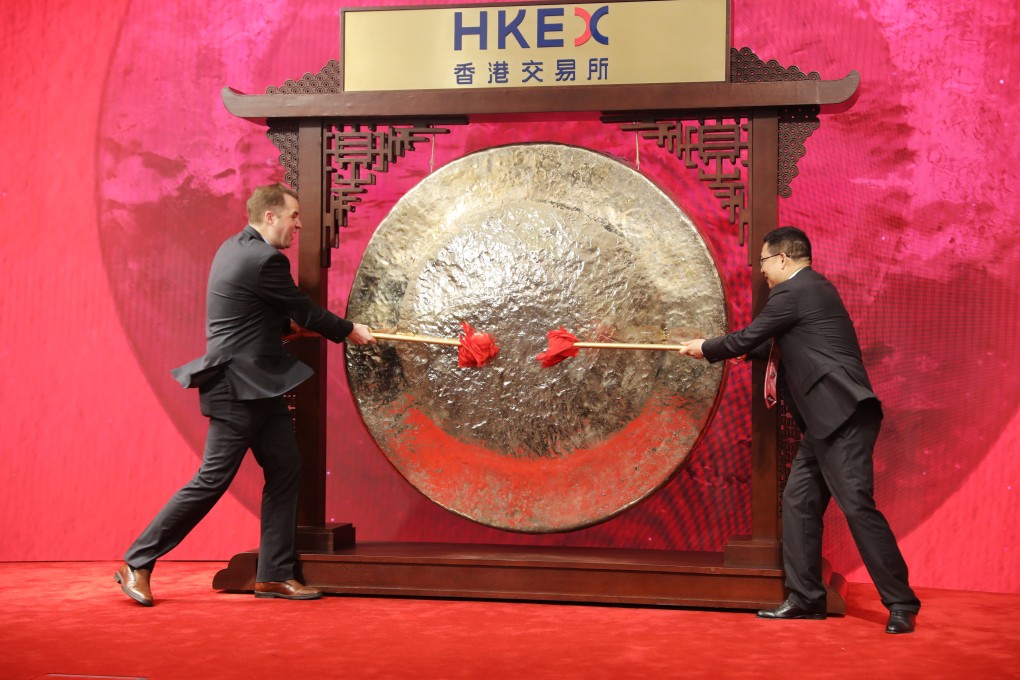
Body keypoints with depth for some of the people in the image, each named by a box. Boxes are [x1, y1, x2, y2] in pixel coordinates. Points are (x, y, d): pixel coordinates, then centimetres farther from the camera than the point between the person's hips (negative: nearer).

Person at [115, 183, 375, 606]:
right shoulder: (264, 260, -18)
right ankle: (137, 564, 6)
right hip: (239, 387, -10)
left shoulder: (235, 248, 12)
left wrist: (289, 324, 17)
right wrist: (348, 331, 5)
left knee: (285, 471, 9)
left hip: (259, 386, 10)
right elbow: (304, 312, -9)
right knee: (213, 480, -5)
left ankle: (274, 574, 15)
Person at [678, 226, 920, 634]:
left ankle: (901, 605, -7)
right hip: (827, 419, 11)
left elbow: (748, 339, -3)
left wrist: (705, 349, 13)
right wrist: (716, 347, 24)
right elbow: (767, 344, 29)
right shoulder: (812, 288, 21)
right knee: (799, 500, 10)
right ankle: (805, 598, 15)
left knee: (857, 505, -12)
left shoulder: (792, 292, -9)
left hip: (843, 415, -11)